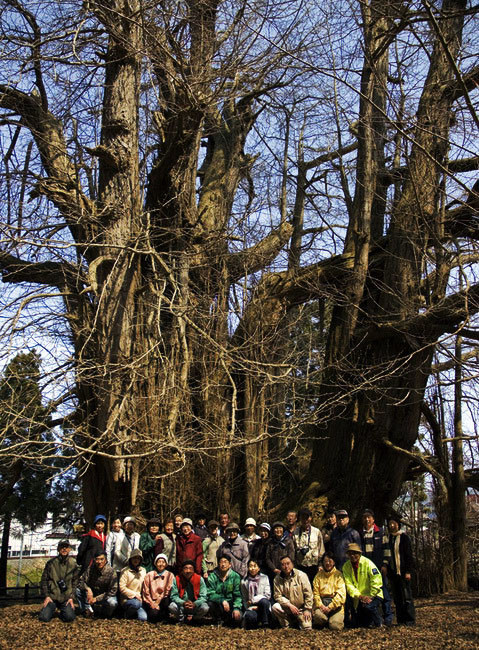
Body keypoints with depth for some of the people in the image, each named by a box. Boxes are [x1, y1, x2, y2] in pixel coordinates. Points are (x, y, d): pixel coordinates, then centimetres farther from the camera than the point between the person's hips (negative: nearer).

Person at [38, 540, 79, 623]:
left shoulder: (73, 564, 5)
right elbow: (44, 580, 4)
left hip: (66, 598, 0)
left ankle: (63, 611, 13)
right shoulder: (51, 563, 1)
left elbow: (75, 582, 6)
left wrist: (71, 597, -3)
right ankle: (52, 608, 15)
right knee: (44, 618, -19)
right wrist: (46, 596, -4)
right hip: (52, 597, 0)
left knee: (69, 617, -21)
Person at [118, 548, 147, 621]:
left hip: (139, 598, 4)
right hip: (127, 599, -4)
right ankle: (127, 614, -7)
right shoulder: (125, 571, -5)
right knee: (136, 603, -37)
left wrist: (140, 596, 2)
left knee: (143, 618, -21)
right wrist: (134, 594, -14)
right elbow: (122, 588, -10)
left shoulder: (143, 570, 12)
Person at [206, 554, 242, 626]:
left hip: (231, 603, 0)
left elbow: (237, 595, -4)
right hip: (218, 603, 0)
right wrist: (222, 600, -31)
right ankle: (218, 620, 0)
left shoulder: (235, 576, -2)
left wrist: (236, 608, -22)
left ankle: (226, 620, 10)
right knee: (210, 603, -33)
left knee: (237, 618, -28)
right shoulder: (212, 577, -3)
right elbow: (211, 594, -13)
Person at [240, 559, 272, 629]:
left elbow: (267, 595, -1)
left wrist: (253, 600, -9)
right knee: (250, 616, -35)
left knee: (264, 601, -36)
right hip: (251, 607, 0)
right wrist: (250, 608, -11)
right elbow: (244, 599, 8)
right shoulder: (244, 581, 10)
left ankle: (265, 624, -19)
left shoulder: (264, 578, 8)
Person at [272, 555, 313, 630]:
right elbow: (278, 596, -8)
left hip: (302, 607, -1)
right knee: (275, 607, -27)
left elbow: (308, 594, -9)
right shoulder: (277, 579, -5)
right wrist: (290, 605, -20)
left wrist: (307, 609, -12)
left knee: (307, 627, -20)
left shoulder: (301, 575, -10)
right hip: (287, 607, 2)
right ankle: (286, 625, -2)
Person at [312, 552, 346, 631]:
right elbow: (315, 593, 5)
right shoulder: (318, 575, 11)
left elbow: (341, 594, -4)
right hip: (322, 601, 1)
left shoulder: (338, 574, 5)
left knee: (335, 626, -21)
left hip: (335, 603, -1)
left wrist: (330, 607, -12)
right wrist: (320, 605, -13)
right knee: (318, 615, -31)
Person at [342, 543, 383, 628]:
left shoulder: (367, 563, -14)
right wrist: (359, 596, -22)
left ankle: (377, 622, -5)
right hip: (358, 598, 4)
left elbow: (376, 582, -17)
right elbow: (349, 584, -10)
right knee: (355, 624, -2)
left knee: (368, 606, -34)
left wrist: (370, 596, -20)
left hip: (373, 595, -4)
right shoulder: (346, 566, -4)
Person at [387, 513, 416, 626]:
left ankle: (410, 620, -2)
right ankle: (400, 620, 12)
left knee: (406, 596, -6)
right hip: (392, 573, 6)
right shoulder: (388, 538, 15)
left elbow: (409, 555, -6)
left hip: (403, 572, -6)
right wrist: (387, 572, 15)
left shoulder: (404, 537, -2)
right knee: (397, 598, 7)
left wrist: (408, 571, -13)